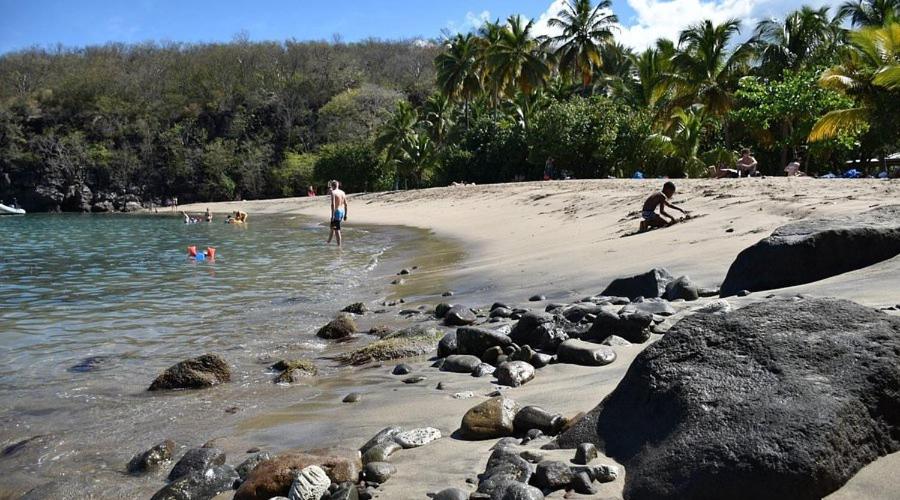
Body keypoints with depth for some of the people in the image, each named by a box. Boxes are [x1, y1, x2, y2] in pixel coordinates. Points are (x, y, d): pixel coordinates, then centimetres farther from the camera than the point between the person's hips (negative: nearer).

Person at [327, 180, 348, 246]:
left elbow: (333, 204, -20)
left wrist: (332, 215, -20)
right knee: (333, 226, 22)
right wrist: (345, 214, 16)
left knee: (337, 229, -1)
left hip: (336, 212, -7)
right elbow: (345, 204, 11)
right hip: (342, 211, 7)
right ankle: (329, 241, 34)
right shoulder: (343, 193, 11)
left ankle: (339, 245, -3)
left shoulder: (333, 192, -10)